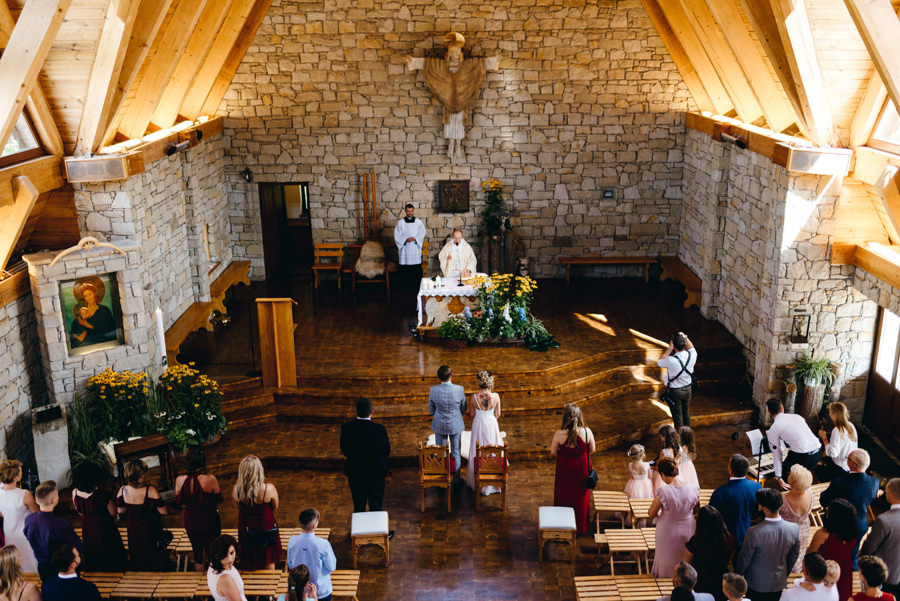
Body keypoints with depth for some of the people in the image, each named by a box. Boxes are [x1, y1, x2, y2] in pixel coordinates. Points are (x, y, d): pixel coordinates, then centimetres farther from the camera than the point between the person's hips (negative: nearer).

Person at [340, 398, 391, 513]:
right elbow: (387, 452, -9)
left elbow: (343, 450, -3)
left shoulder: (346, 428, -15)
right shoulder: (380, 429, -20)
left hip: (354, 474, 2)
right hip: (376, 473, -2)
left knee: (358, 507, 18)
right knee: (376, 506, 11)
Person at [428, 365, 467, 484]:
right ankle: (456, 479, 28)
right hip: (456, 425, 0)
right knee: (456, 452, 17)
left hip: (439, 426, 1)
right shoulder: (459, 389, -21)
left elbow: (431, 410, -5)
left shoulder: (433, 390, -19)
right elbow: (463, 409, -6)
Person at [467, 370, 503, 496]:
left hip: (478, 425, 0)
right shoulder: (495, 396, -19)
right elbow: (498, 414, -5)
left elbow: (472, 414, -5)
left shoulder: (474, 397, -20)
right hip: (492, 424, 0)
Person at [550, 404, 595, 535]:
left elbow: (553, 452, -9)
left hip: (565, 470, -1)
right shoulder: (587, 432, -21)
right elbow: (592, 450, -5)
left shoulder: (559, 434, -24)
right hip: (582, 469, 1)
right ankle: (580, 527, 38)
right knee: (581, 497, 21)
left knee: (563, 497, 20)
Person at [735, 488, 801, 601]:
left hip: (757, 584, -3)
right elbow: (793, 557, -2)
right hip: (779, 583, 4)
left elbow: (744, 559, -17)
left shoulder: (754, 532, -31)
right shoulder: (794, 529, -18)